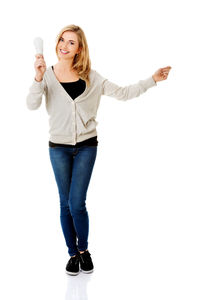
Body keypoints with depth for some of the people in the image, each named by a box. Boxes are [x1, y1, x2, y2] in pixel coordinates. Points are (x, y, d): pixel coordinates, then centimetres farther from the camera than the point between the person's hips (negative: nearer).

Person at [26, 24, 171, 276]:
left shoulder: (90, 77, 1)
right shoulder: (48, 75, -3)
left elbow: (121, 93, 3)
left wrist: (152, 80, 0)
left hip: (86, 146, 0)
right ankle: (73, 253, 27)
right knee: (65, 204, 9)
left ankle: (84, 249, 23)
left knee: (77, 204, -3)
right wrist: (38, 78, -30)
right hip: (59, 148, 1)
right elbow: (32, 104, -15)